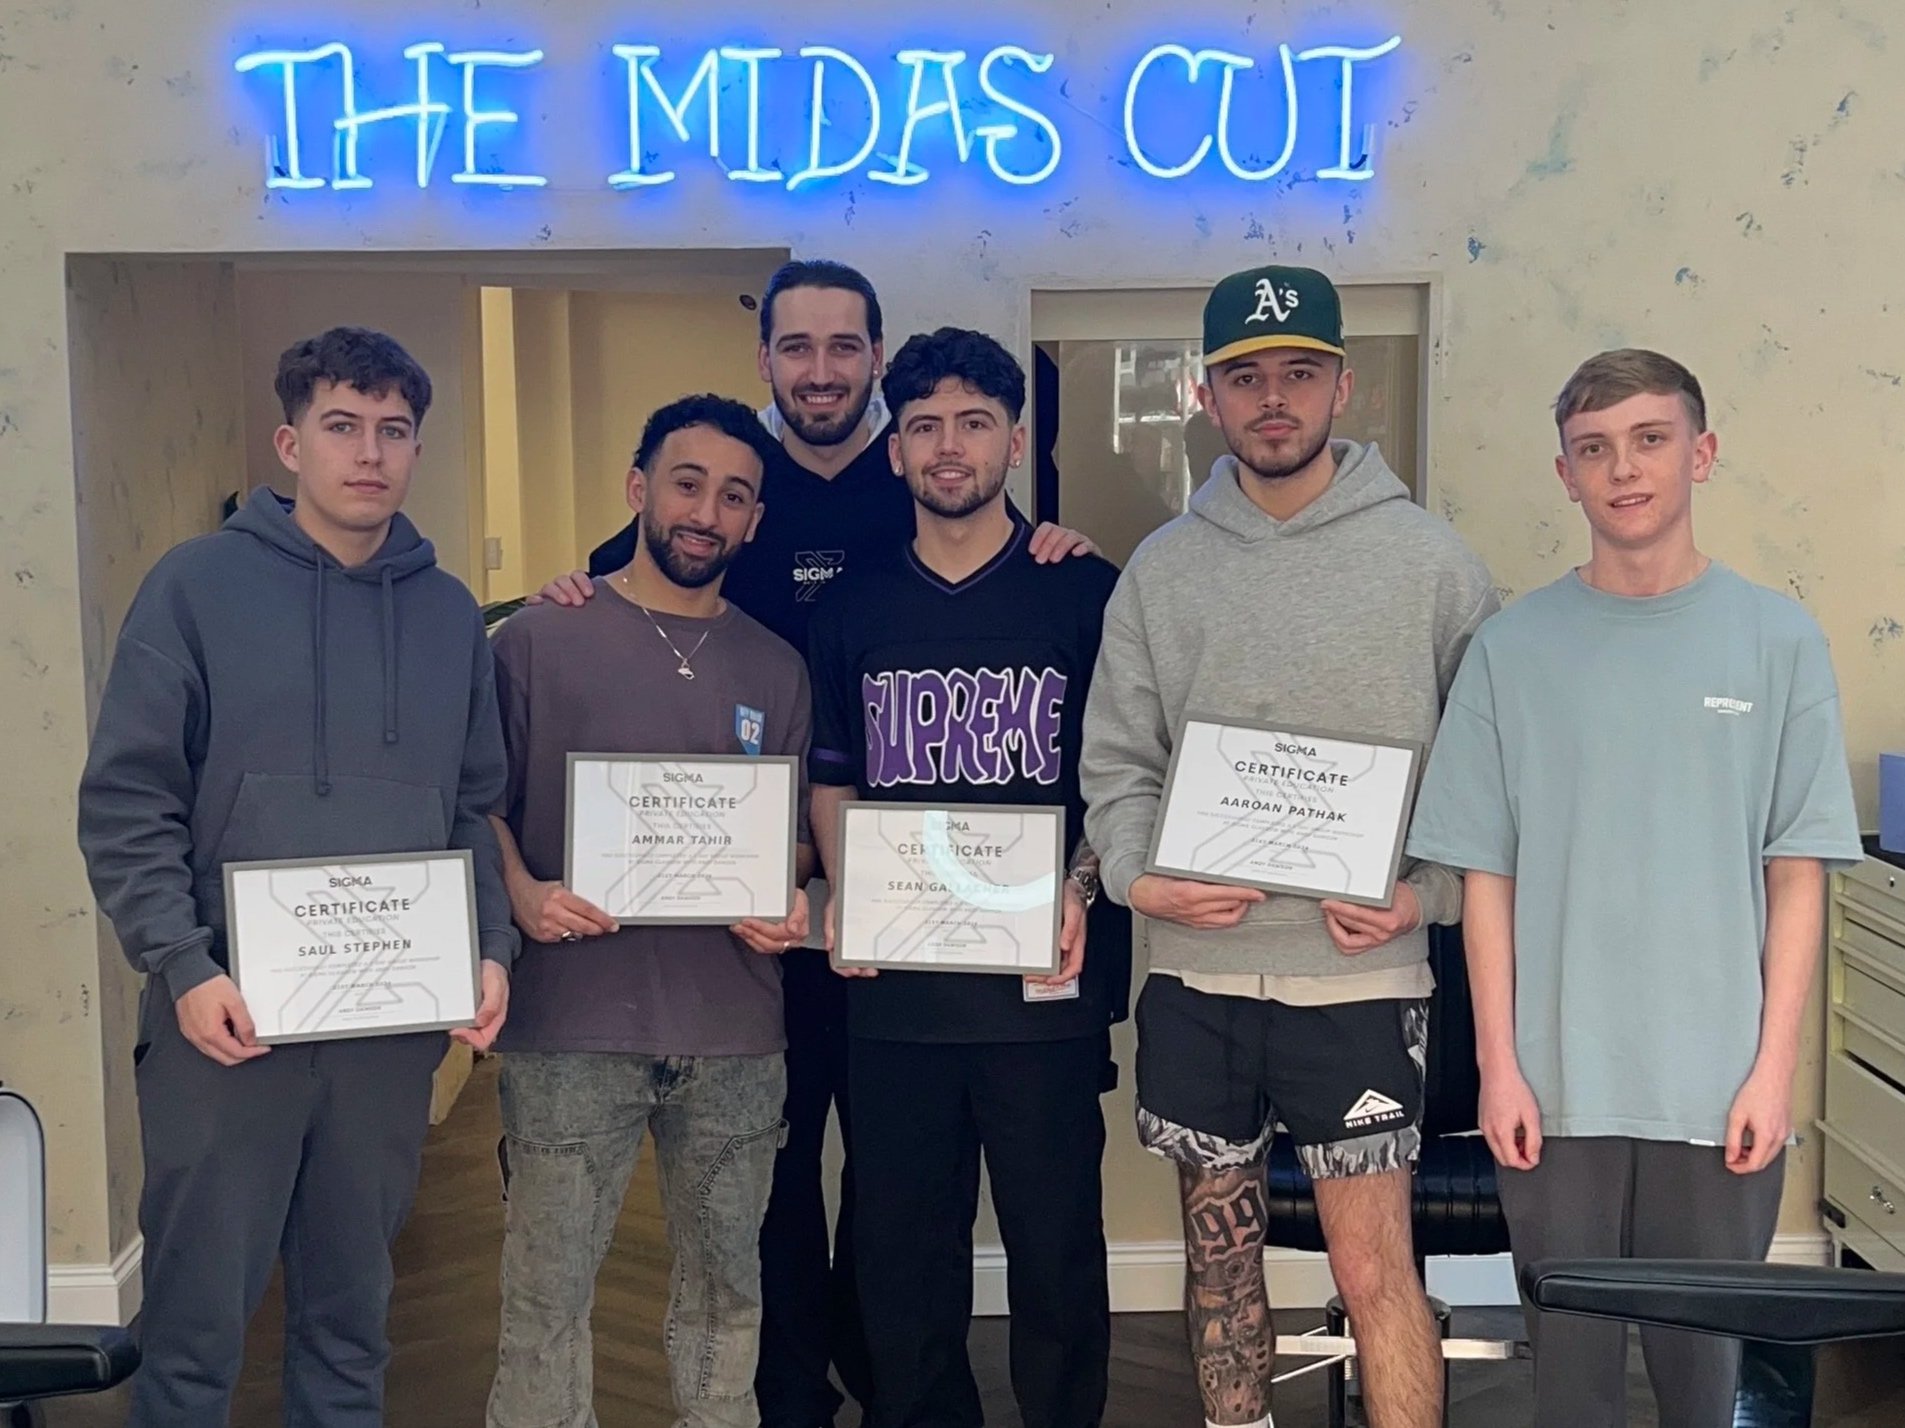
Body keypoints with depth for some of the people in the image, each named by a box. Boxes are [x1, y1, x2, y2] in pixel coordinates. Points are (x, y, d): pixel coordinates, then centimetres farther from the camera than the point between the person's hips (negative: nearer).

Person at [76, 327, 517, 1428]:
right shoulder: (199, 585, -2)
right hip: (228, 1017, -3)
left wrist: (493, 949, -2)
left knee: (355, 1312, 14)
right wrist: (184, 968, -15)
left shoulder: (452, 614, 10)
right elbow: (126, 803, -6)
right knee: (199, 1315, 5)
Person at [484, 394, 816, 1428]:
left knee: (725, 1289, 14)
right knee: (548, 1291, 3)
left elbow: (798, 832, 14)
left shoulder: (775, 671, 10)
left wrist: (786, 901, -6)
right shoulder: (539, 642, 0)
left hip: (735, 1031, 3)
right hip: (571, 1024, -3)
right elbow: (482, 804, 2)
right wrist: (525, 896, -16)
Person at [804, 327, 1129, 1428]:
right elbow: (834, 781, 14)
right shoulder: (854, 607, 10)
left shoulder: (1086, 593, 1)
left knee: (1057, 1243, 6)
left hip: (1046, 977, -2)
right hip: (896, 982, 3)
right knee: (904, 1246, 11)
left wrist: (1082, 892, -14)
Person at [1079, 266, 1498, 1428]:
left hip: (1360, 976, -3)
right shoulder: (1162, 567, 6)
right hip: (1196, 974, 3)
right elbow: (1117, 759, 6)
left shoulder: (1431, 559, -2)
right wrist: (1137, 875, -10)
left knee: (1374, 1264, -2)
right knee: (1220, 1247, 16)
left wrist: (1429, 893, -11)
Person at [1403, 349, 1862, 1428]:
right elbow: (1489, 874, 1)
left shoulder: (1780, 640, 0)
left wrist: (1774, 1067, -4)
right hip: (1559, 1084, 0)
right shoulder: (1514, 647, 0)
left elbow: (1798, 875, 1)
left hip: (1722, 1088, 0)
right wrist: (1500, 1064, -3)